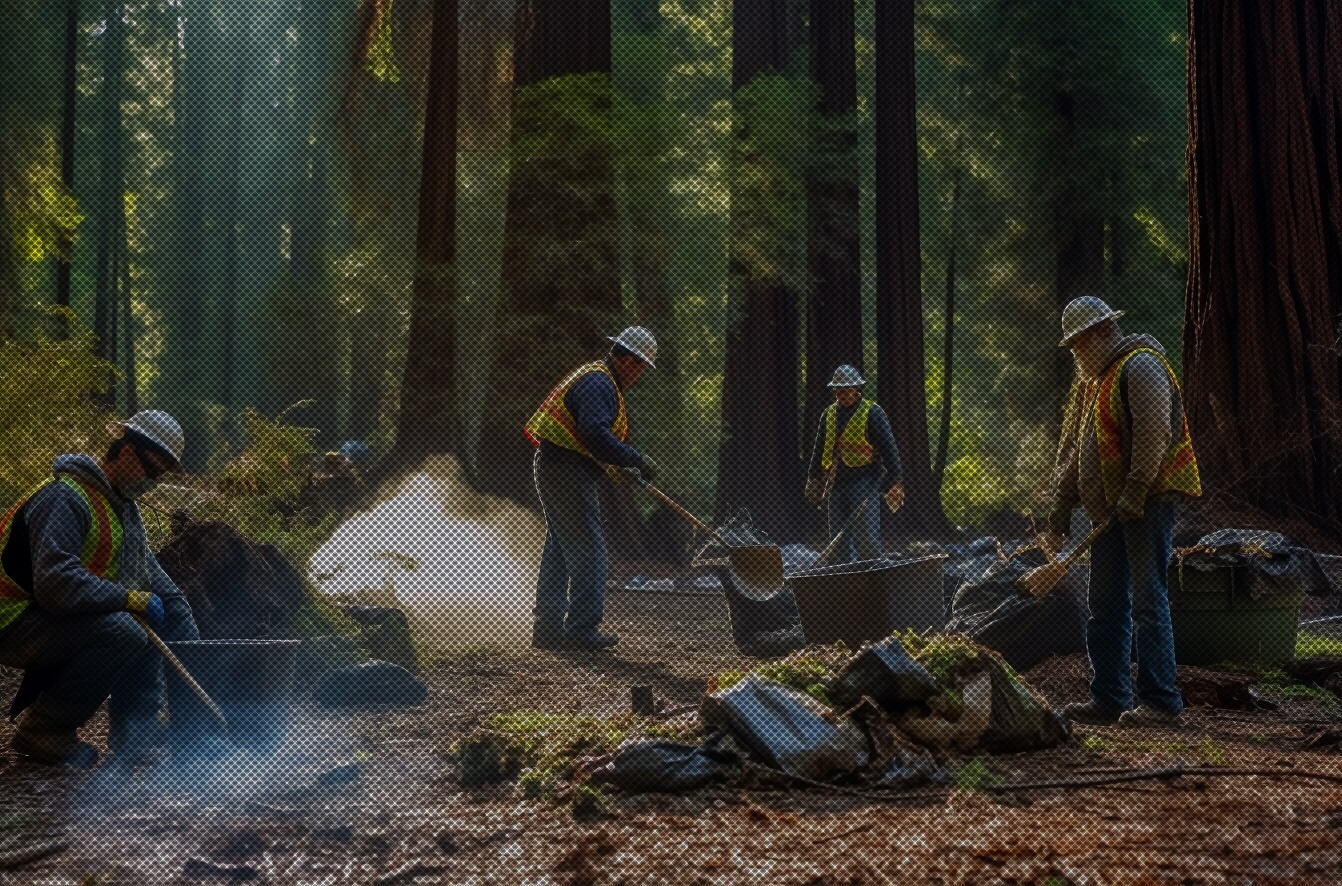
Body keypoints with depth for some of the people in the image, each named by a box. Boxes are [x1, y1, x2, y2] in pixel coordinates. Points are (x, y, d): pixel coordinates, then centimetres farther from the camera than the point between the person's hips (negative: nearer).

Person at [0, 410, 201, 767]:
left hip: (64, 621, 10)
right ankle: (41, 732, -14)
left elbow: (155, 580, 14)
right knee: (123, 632, -29)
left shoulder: (124, 505, 12)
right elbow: (56, 583, -34)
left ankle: (138, 736, 1)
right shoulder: (65, 499, -20)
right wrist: (132, 598, -23)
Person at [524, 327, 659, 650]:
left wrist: (612, 465, 15)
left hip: (553, 470, 11)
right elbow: (596, 435, -29)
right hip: (568, 474, -11)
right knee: (588, 552, -7)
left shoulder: (596, 378, 18)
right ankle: (582, 629, -4)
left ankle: (548, 626, 19)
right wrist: (637, 460, -23)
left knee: (559, 551, 14)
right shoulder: (598, 384, -17)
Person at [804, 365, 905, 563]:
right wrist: (814, 479, 19)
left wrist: (894, 482, -14)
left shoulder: (872, 413, -6)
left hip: (865, 478, -6)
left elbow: (889, 448, -9)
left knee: (866, 534, -12)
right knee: (838, 534, 7)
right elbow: (819, 449, 22)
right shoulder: (829, 414, 14)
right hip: (837, 479, 7)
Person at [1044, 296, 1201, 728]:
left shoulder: (1140, 366, -10)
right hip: (1110, 507, 10)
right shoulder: (1091, 377, 21)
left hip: (1149, 502, -10)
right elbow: (1072, 445, 22)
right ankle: (1109, 699, 17)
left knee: (1148, 601, -10)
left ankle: (1161, 701, -5)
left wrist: (1134, 494, -22)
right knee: (1106, 606, 10)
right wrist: (1061, 507, 18)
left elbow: (1153, 435, -19)